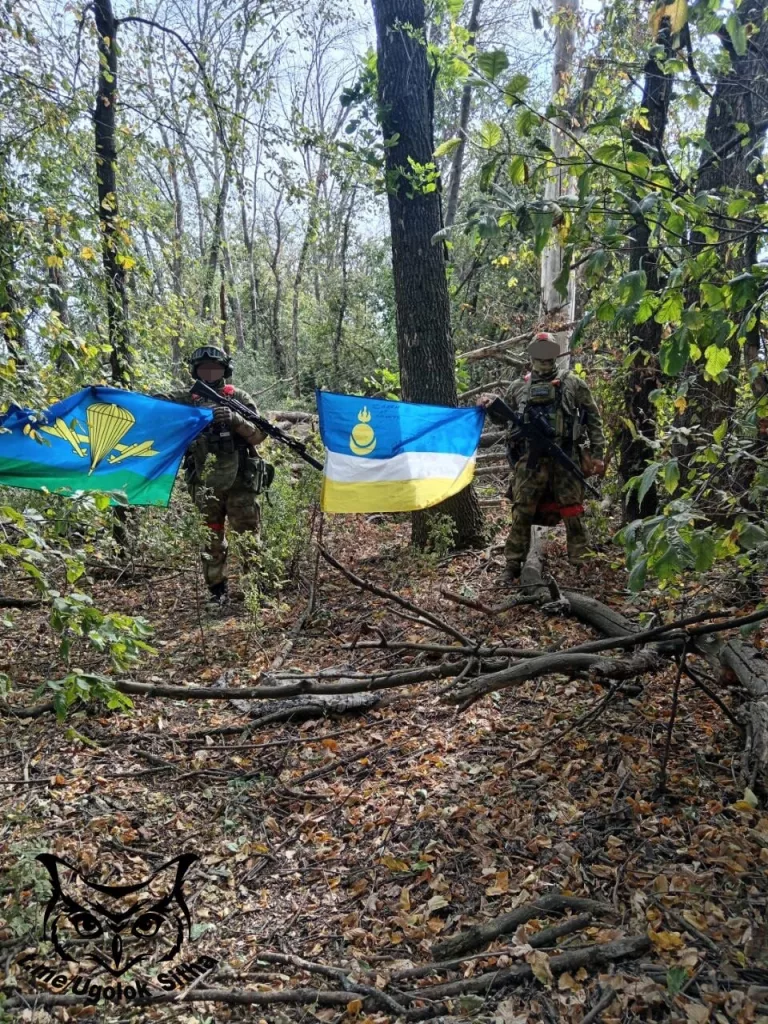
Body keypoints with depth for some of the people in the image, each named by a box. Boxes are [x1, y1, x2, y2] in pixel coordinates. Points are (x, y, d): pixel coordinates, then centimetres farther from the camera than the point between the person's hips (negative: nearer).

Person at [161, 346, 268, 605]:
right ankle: (217, 591, 18)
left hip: (240, 482, -2)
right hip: (205, 486, 2)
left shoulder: (238, 398, 2)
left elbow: (259, 435, -6)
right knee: (210, 540, 8)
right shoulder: (188, 401, 8)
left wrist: (235, 419, -22)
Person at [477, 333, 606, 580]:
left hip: (566, 458, -1)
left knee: (572, 513, 2)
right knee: (522, 513, 1)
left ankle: (581, 565, 12)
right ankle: (513, 565, 11)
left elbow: (593, 418, 9)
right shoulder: (518, 388, 16)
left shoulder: (573, 384, 10)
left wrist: (597, 453, 2)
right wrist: (489, 405, 2)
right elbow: (501, 417, 26)